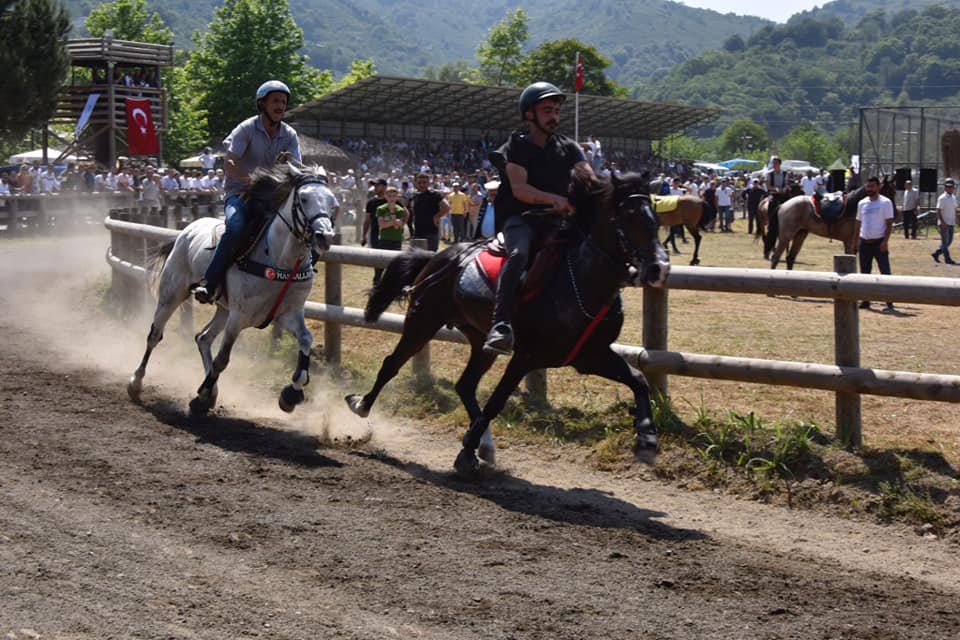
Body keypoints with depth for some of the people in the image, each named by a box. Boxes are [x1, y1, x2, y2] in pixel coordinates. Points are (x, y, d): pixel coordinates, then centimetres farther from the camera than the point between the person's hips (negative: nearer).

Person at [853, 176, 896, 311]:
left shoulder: (885, 202, -4)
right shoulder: (862, 203, 11)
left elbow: (889, 223, -7)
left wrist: (885, 241, -17)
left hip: (879, 242, -6)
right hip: (864, 242, 6)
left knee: (885, 272, -8)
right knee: (864, 273, 10)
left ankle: (889, 302, -8)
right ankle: (865, 301, 19)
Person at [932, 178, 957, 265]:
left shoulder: (954, 197, 12)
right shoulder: (942, 198, -12)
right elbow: (938, 211, -15)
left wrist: (956, 219, 9)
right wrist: (942, 222, -22)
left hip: (951, 223, 8)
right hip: (944, 223, -8)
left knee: (949, 241, 11)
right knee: (945, 241, -3)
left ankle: (936, 254, 21)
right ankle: (947, 259, 1)